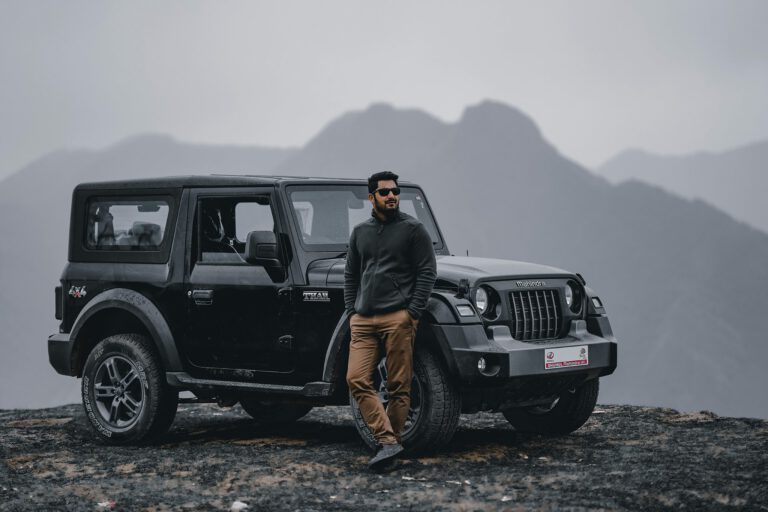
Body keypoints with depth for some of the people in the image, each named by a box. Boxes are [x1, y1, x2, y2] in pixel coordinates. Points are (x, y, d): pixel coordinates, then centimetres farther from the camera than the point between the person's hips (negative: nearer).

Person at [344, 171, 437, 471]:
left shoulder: (412, 229, 3)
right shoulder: (360, 232, 17)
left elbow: (426, 272, -1)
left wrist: (414, 313, -10)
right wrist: (351, 311, 10)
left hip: (398, 318, -4)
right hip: (363, 320, 5)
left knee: (398, 386, -3)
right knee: (356, 380, -10)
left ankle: (393, 441, 3)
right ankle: (387, 441, -14)